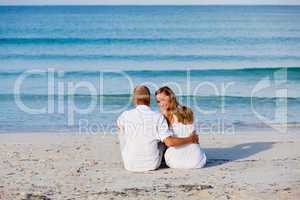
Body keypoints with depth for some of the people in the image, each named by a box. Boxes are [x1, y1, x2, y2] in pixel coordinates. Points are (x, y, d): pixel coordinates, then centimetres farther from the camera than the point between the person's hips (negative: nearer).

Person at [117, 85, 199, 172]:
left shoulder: (126, 115, -11)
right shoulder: (158, 117, -14)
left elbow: (119, 124, 15)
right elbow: (169, 142, -21)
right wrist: (190, 139, -5)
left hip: (130, 165, 0)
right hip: (152, 165, 0)